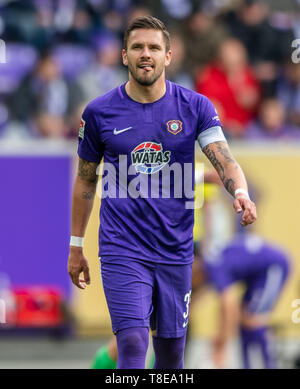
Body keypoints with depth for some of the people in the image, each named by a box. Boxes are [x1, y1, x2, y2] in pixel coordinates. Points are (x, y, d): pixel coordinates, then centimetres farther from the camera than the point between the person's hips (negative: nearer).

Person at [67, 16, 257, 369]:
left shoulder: (195, 107, 0)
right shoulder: (99, 112, 0)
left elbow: (224, 159, -12)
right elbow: (85, 180, 10)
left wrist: (240, 193, -35)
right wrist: (75, 246, 12)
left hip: (175, 251, 2)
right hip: (122, 250, -2)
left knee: (171, 351, 10)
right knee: (133, 344, -17)